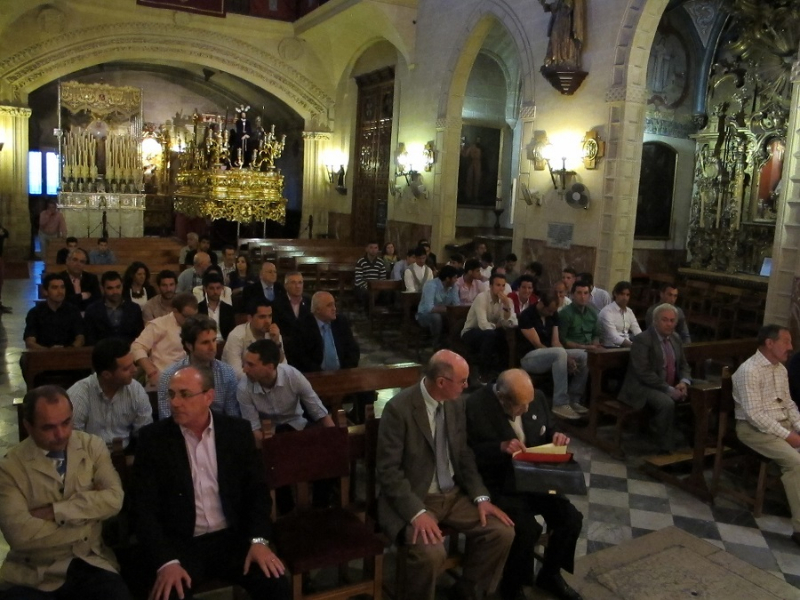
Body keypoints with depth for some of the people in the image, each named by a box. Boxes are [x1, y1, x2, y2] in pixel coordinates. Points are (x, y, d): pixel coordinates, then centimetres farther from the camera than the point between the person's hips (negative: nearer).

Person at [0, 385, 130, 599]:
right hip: (34, 574, -1)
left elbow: (114, 499, -10)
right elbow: (20, 534, -15)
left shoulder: (92, 446, 1)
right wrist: (88, 511, -10)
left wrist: (54, 511, -14)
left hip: (89, 563, 1)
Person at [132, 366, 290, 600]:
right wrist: (166, 561, -19)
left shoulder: (237, 431, 1)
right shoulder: (153, 438, -4)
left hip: (231, 538, 2)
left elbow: (257, 490, 4)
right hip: (178, 544, -1)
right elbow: (144, 507, -7)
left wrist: (259, 539, -11)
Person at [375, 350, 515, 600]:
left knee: (502, 532, -10)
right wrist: (417, 512, -27)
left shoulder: (456, 404, 1)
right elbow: (388, 470, -18)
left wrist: (481, 497, -4)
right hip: (413, 499, -6)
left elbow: (464, 456, 9)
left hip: (454, 495, 6)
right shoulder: (399, 408, -19)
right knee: (431, 552, -31)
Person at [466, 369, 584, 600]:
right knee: (527, 528, -25)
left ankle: (550, 574, 19)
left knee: (571, 518, -9)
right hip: (498, 484, -6)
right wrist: (501, 448, -30)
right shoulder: (476, 406, -19)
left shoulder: (537, 399, -1)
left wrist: (556, 436, -8)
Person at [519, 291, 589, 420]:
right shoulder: (527, 316, -15)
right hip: (530, 357, -7)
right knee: (560, 353, -36)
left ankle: (573, 399, -4)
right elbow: (537, 344, -19)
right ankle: (560, 404, -32)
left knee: (583, 356, -11)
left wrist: (566, 358, -20)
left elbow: (555, 342, 1)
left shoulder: (553, 314, 6)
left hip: (551, 354, 7)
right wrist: (565, 358, -24)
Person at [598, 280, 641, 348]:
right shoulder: (607, 311, -10)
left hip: (627, 345, 7)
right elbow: (614, 337, -20)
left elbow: (638, 332, 4)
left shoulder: (629, 312, 13)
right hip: (611, 348, -7)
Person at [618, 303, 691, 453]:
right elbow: (644, 373, -20)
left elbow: (684, 365, 16)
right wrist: (669, 390, -24)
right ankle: (665, 448, -19)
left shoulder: (676, 338, 11)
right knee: (667, 403, -33)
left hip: (671, 387, 8)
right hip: (643, 387, -7)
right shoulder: (642, 340, -13)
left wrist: (684, 382, -6)